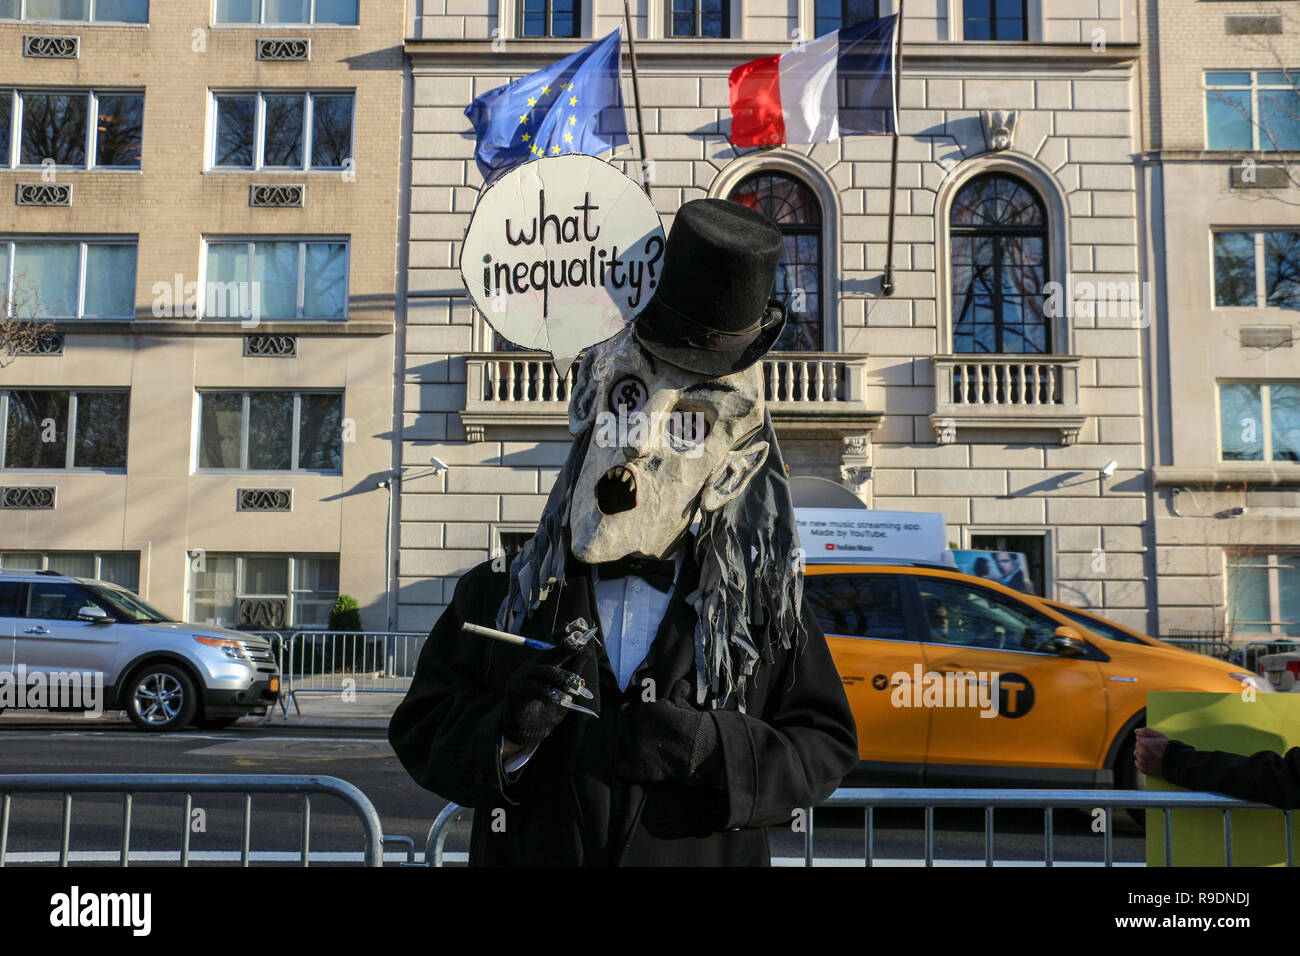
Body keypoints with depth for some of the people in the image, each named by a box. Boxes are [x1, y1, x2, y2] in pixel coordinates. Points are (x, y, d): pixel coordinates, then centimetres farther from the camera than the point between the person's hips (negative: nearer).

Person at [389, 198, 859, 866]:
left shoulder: (763, 605, -2)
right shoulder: (507, 592, -2)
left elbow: (824, 747, -4)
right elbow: (421, 728, 0)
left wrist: (711, 749, -20)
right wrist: (505, 733, -19)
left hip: (706, 855, 0)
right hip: (528, 851, 0)